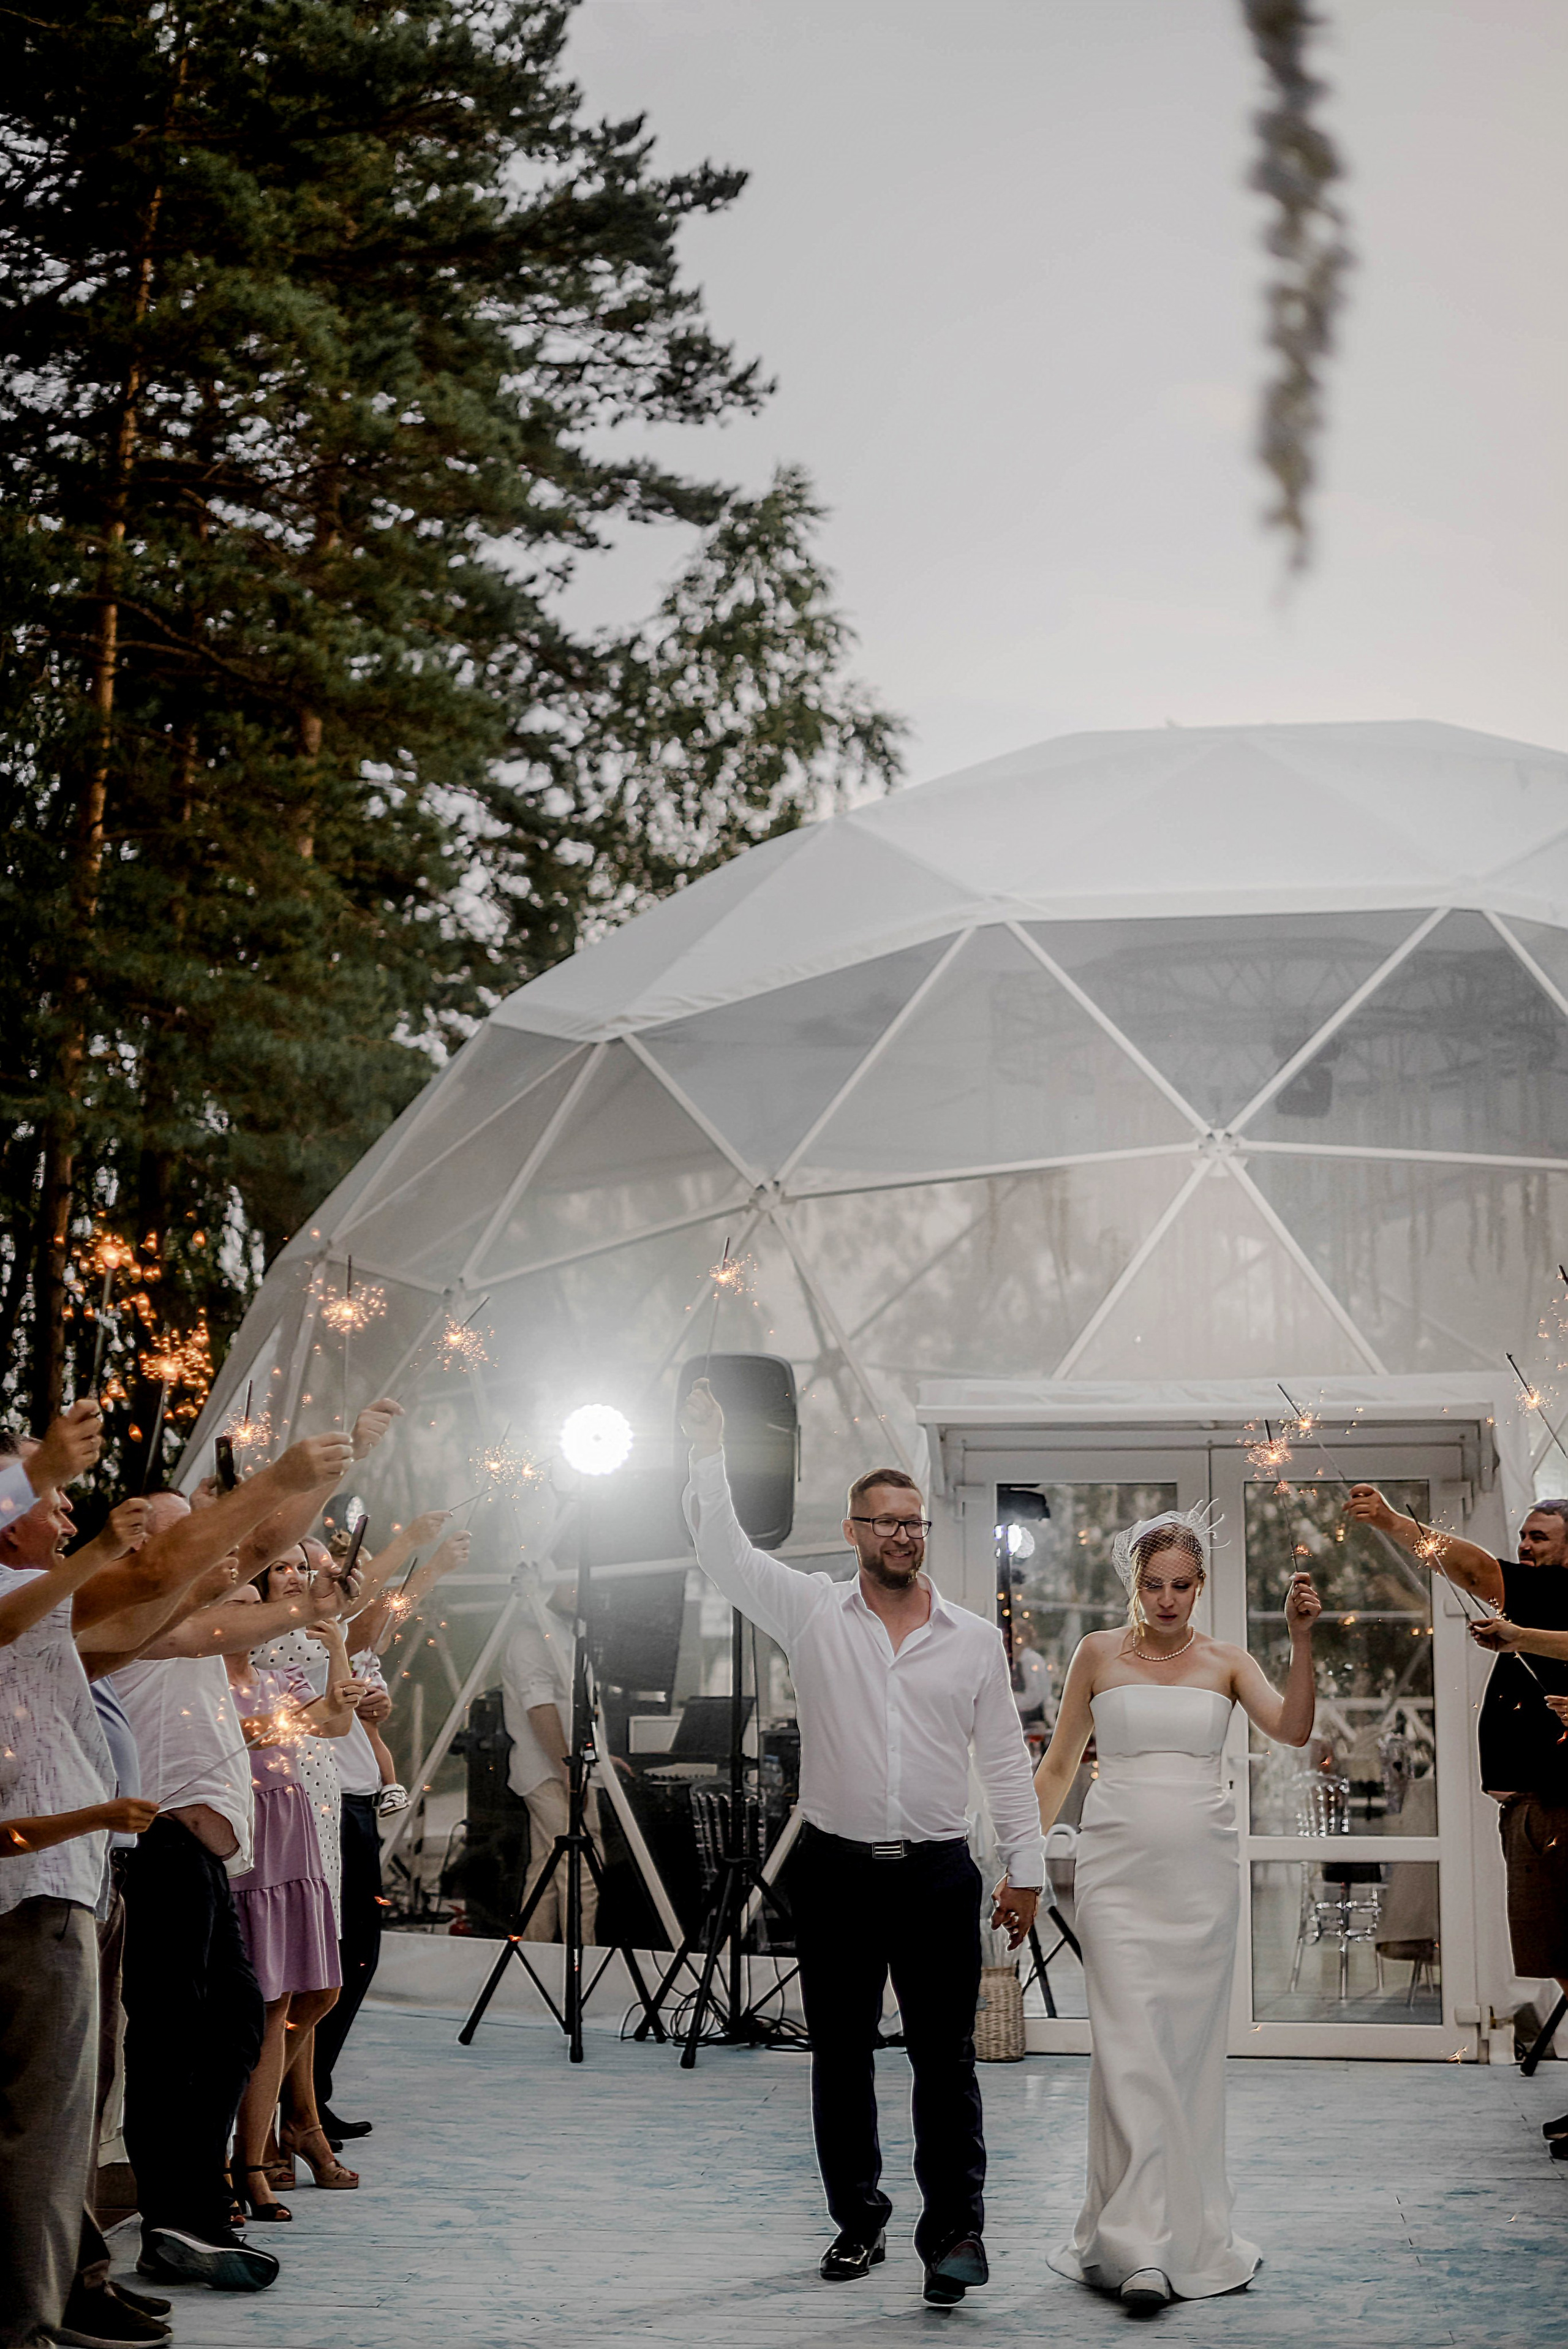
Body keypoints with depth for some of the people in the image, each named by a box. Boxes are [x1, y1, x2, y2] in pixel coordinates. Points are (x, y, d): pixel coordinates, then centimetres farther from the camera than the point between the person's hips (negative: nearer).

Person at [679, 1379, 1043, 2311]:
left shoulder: (977, 1639, 6)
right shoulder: (813, 1613, 3)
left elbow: (1006, 1760, 7)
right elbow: (725, 1554, -5)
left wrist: (1028, 1867, 5)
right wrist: (711, 1452, -12)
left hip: (938, 1873, 0)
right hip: (837, 1871, 1)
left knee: (946, 2058, -3)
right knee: (842, 2056, 9)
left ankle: (955, 2231, 1)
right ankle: (859, 2222, 21)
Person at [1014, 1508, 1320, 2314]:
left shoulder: (1225, 1662, 8)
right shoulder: (1098, 1654, 6)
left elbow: (1292, 1729, -8)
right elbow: (1058, 1765, 10)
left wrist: (1302, 1642, -19)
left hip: (1202, 1867, 2)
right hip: (1118, 1864, -2)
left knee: (1192, 2044, 6)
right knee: (1130, 2045, -10)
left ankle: (1191, 2230, 19)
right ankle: (1140, 2247, -11)